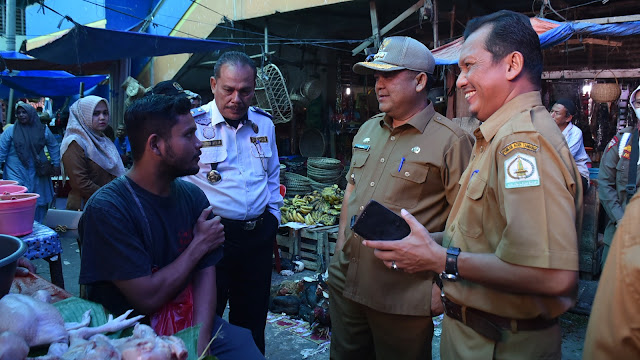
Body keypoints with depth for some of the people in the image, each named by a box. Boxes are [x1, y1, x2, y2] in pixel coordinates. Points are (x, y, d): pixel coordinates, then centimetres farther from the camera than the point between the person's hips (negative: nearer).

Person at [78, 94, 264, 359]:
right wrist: (199, 244, -8)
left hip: (192, 325, 5)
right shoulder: (107, 208, -17)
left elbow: (205, 275, -1)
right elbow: (147, 297, -18)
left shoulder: (193, 196, 2)